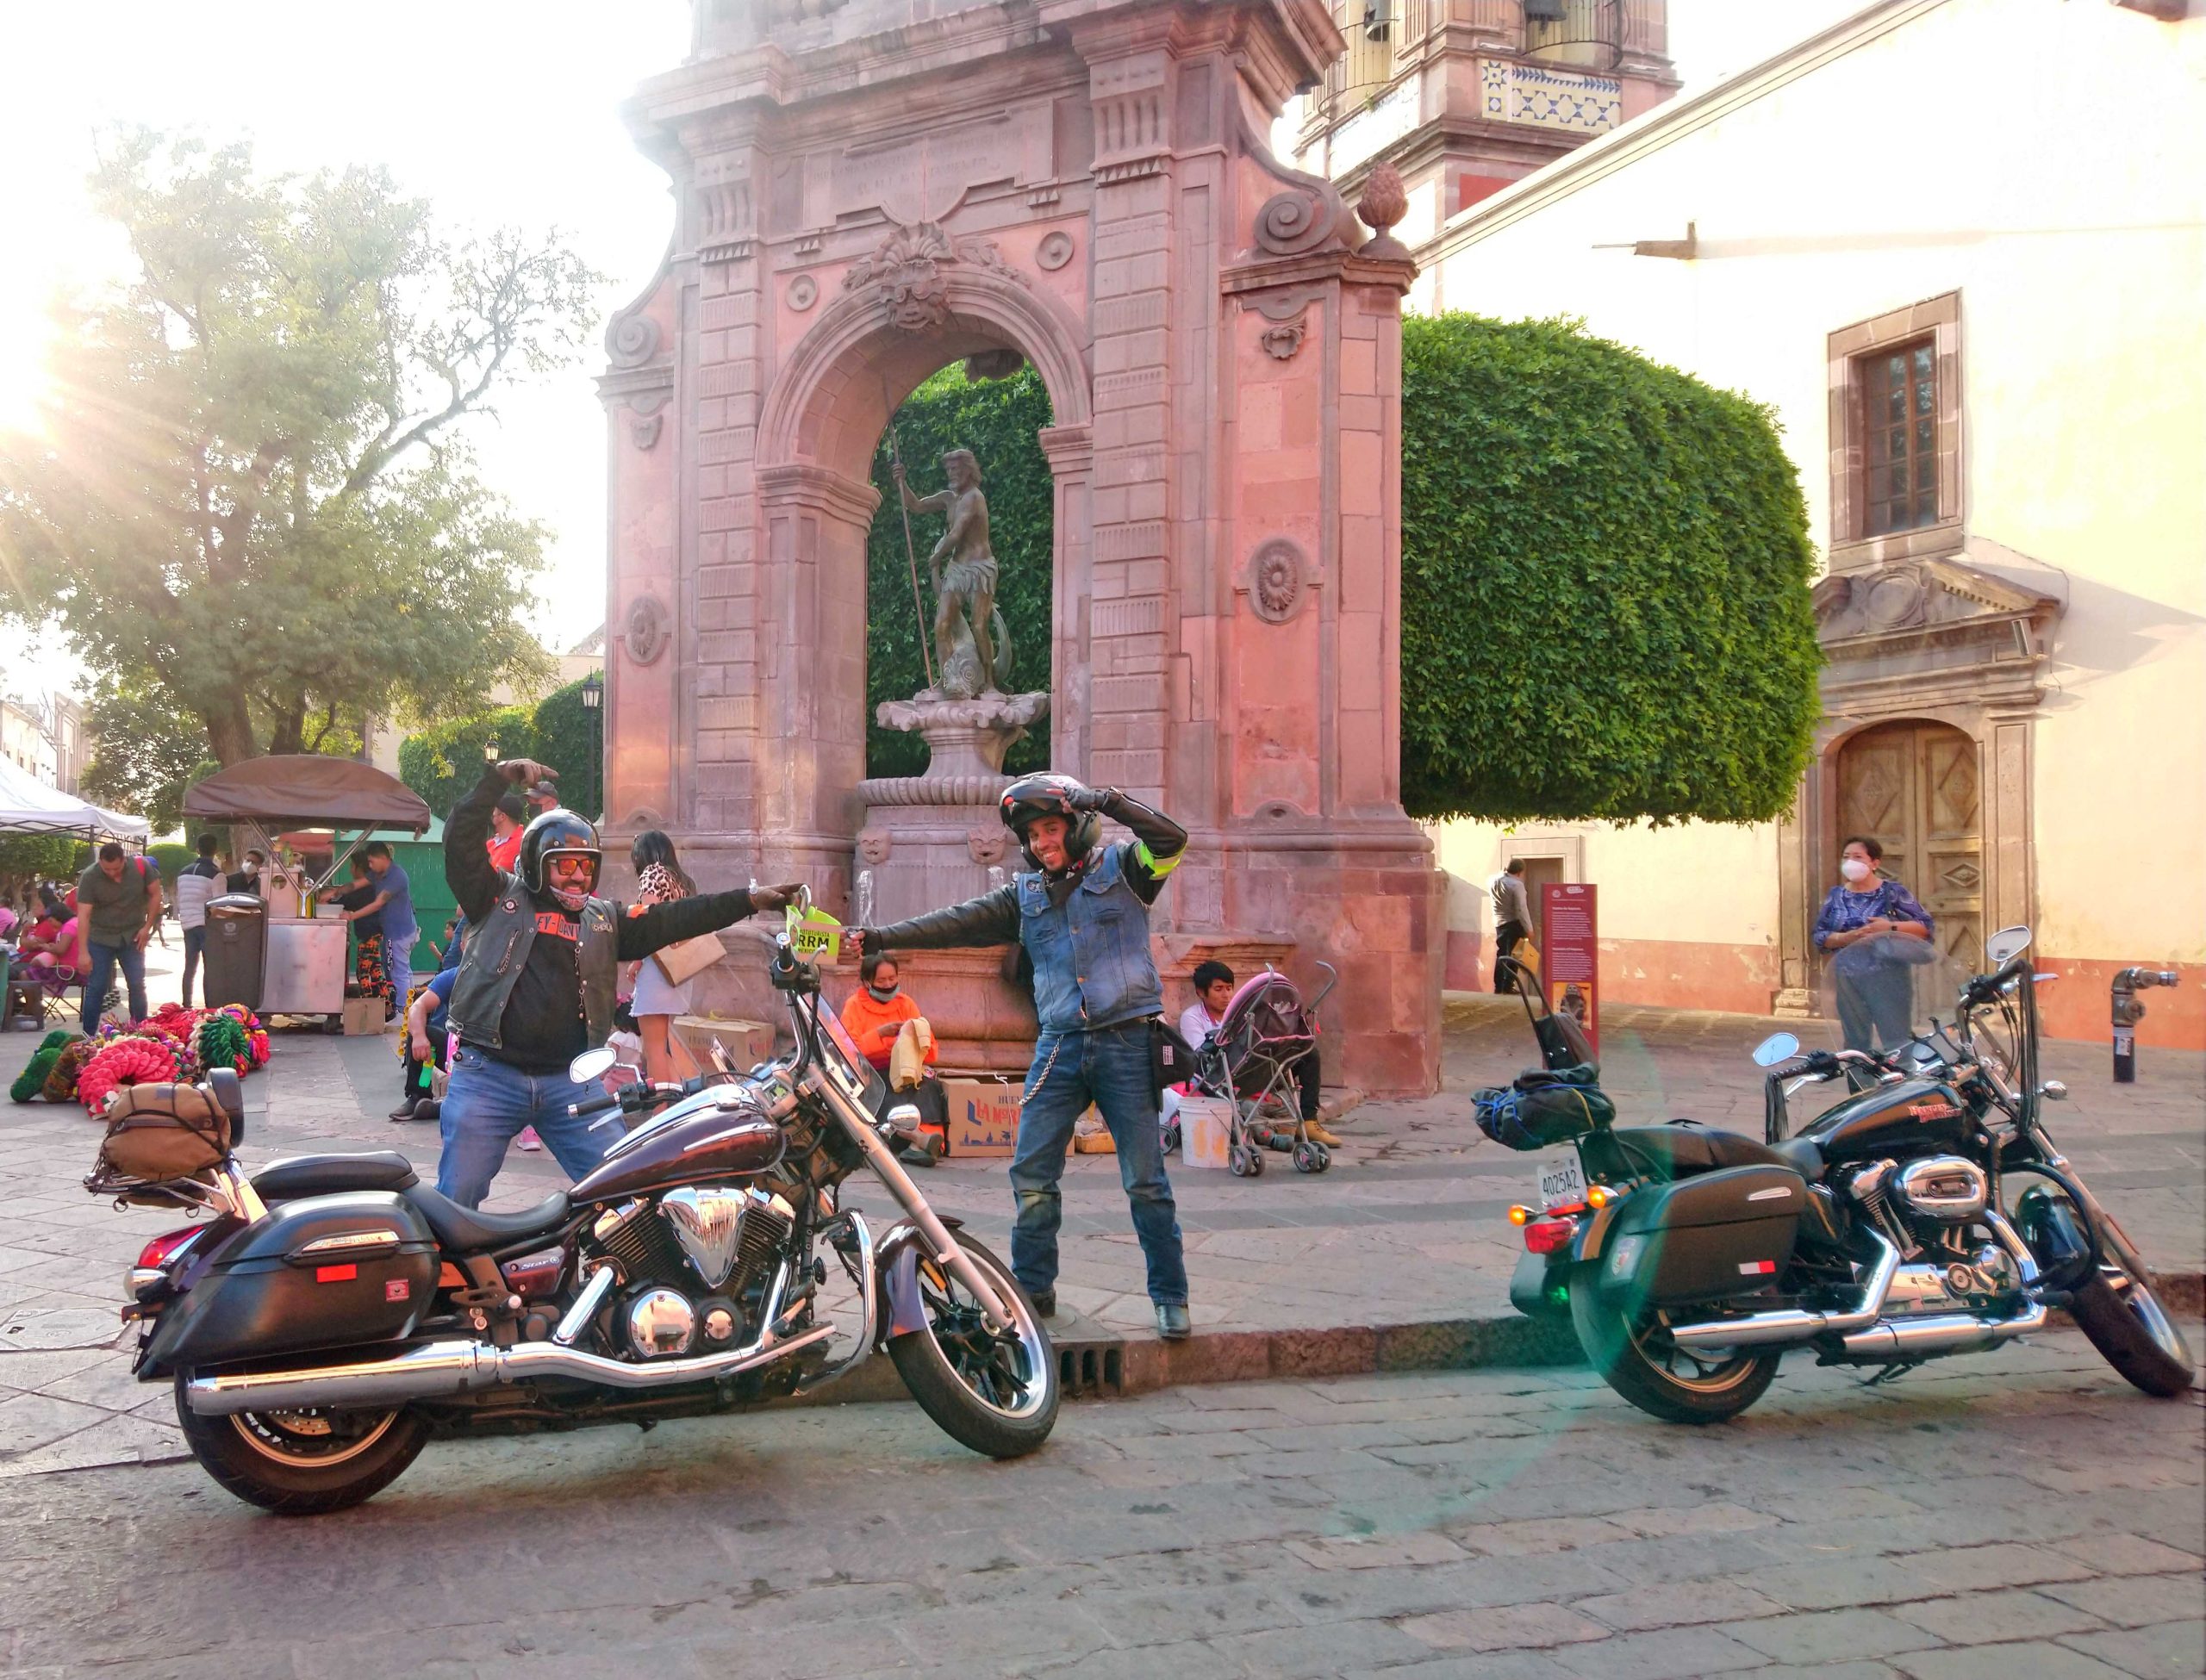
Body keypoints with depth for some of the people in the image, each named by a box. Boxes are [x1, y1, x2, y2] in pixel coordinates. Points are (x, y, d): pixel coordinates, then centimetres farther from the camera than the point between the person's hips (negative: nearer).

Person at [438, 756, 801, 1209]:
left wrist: (748, 899, 1)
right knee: (456, 1199, 2)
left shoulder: (604, 920, 15)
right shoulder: (498, 897, 6)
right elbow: (462, 839, -5)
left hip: (569, 1080, 3)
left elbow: (672, 919, 9)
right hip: (488, 1075, -3)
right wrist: (498, 779, -14)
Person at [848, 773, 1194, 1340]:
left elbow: (1171, 839, -15)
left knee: (1145, 1180, 0)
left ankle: (1170, 1296, 12)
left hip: (1126, 1040, -4)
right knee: (1032, 1175, 2)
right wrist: (876, 938, -3)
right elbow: (955, 924, 5)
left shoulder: (1121, 867, 2)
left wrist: (1105, 800, -23)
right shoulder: (1024, 893, 12)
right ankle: (1033, 1289, 16)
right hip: (1059, 1043, 4)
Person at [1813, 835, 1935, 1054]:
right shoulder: (1835, 896, 10)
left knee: (1899, 1042, -5)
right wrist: (1845, 938, -12)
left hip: (1888, 978, -4)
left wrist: (1890, 927, -18)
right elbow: (1819, 936, 7)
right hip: (1849, 980, 4)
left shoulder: (1892, 892, -1)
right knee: (1856, 1042, 12)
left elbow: (1925, 926, -3)